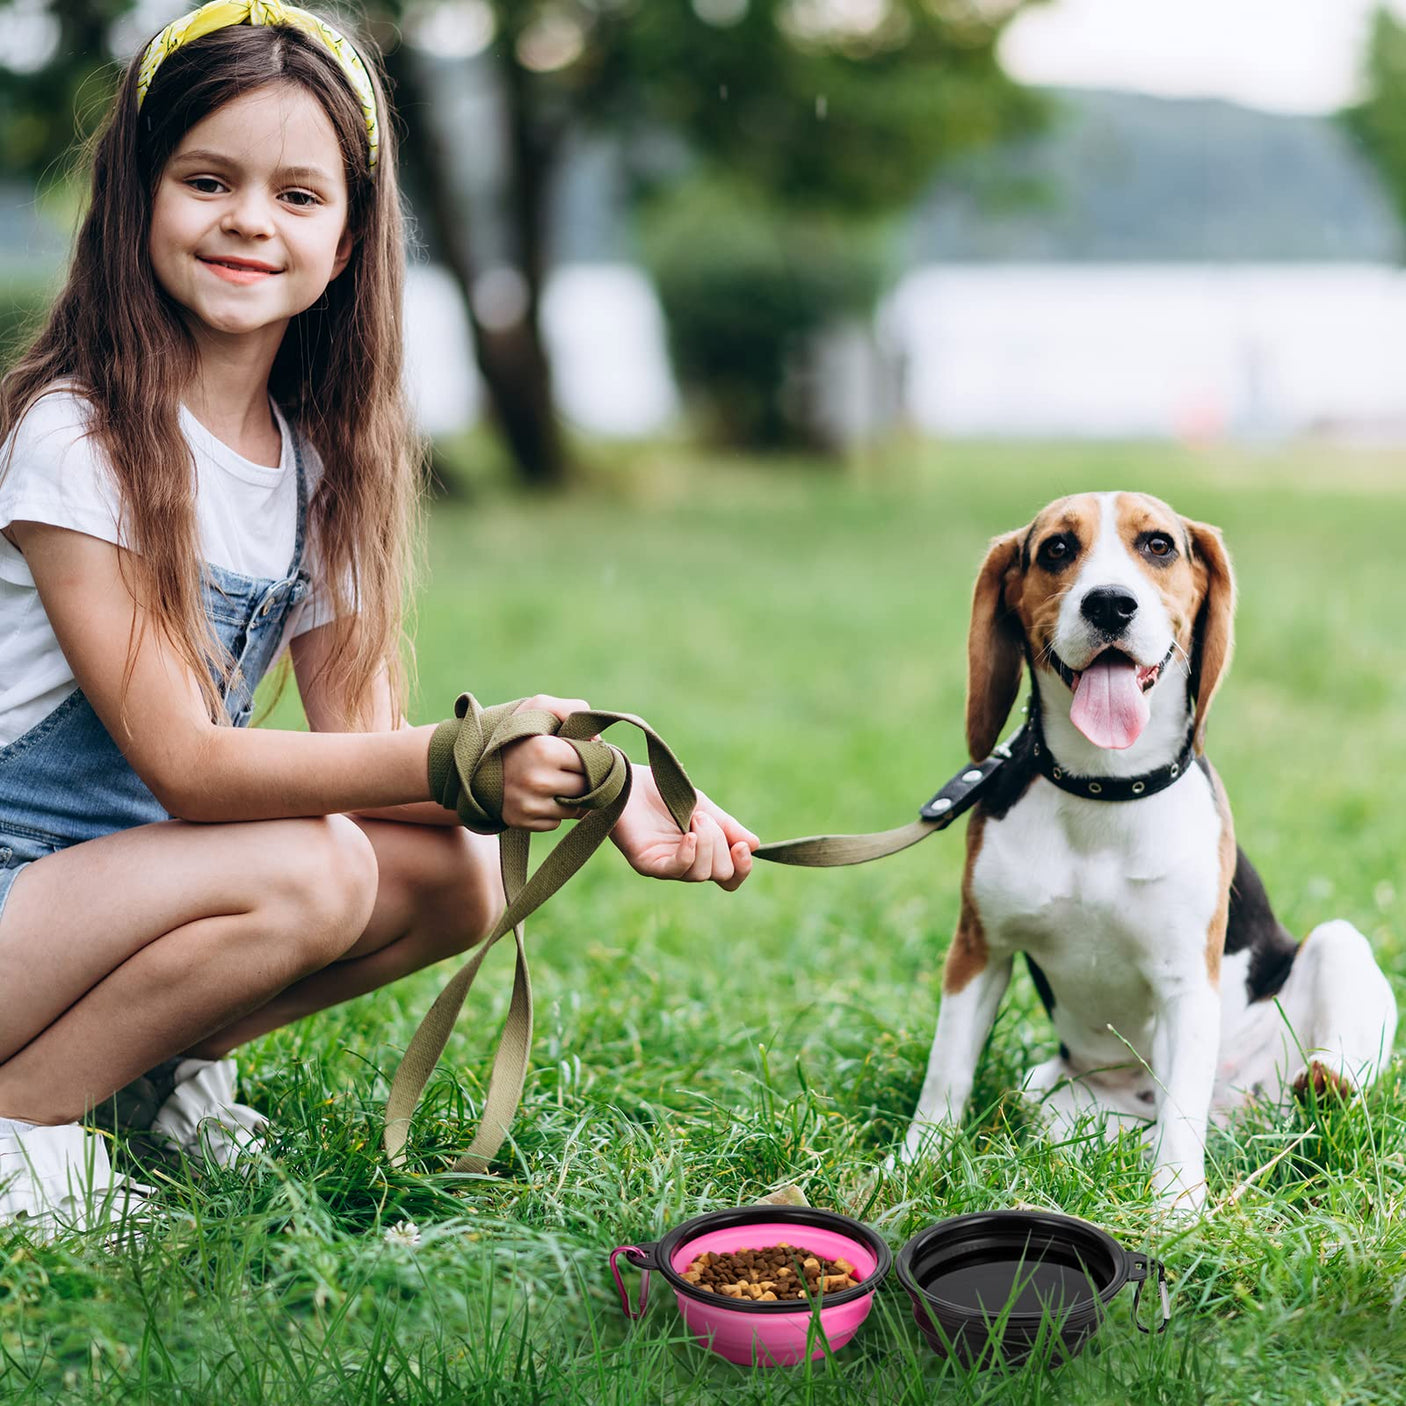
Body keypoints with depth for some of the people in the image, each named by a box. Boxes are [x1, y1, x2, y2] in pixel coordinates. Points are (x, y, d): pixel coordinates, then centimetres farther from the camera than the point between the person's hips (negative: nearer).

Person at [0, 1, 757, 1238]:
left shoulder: (318, 460, 2)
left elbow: (364, 738, -4)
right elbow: (180, 760, -23)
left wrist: (598, 792, -19)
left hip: (131, 877, 7)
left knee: (458, 872, -9)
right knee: (306, 874, -28)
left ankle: (169, 1055, 7)